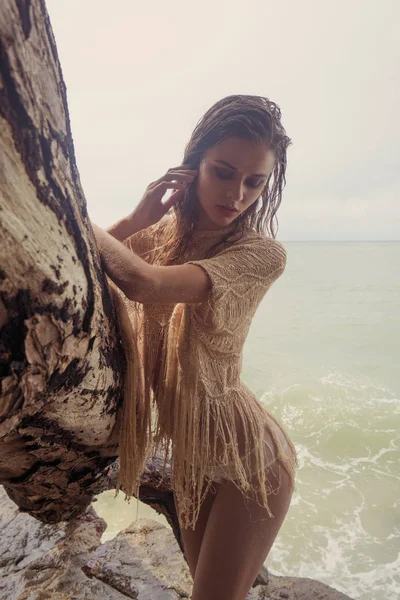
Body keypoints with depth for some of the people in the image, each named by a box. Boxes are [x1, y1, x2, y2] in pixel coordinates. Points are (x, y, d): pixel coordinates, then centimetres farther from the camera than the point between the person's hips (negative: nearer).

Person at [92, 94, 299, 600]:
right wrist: (136, 219, -16)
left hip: (246, 458, -5)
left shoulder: (261, 252, -21)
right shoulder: (161, 232, -3)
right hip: (189, 453, 6)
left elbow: (142, 283, -35)